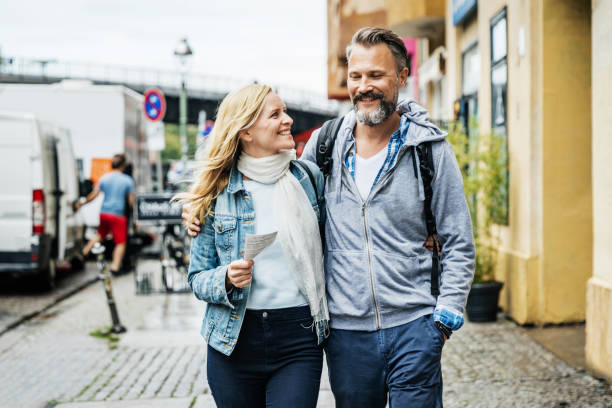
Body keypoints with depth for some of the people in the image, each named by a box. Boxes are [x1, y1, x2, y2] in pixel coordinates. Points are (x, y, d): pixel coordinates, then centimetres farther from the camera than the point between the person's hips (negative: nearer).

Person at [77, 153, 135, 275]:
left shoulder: (104, 178, 3)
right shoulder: (128, 180, -6)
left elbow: (94, 194, 5)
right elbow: (131, 201, -5)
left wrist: (82, 203, 18)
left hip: (104, 213, 5)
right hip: (118, 215, -5)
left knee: (100, 234, 28)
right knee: (121, 242, 3)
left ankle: (84, 252, 27)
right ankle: (115, 267, -1)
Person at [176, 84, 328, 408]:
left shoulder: (309, 177, 3)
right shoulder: (216, 194, -1)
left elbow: (324, 246, 19)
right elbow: (197, 279, 2)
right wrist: (227, 279, -17)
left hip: (299, 339, 0)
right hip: (234, 344, 0)